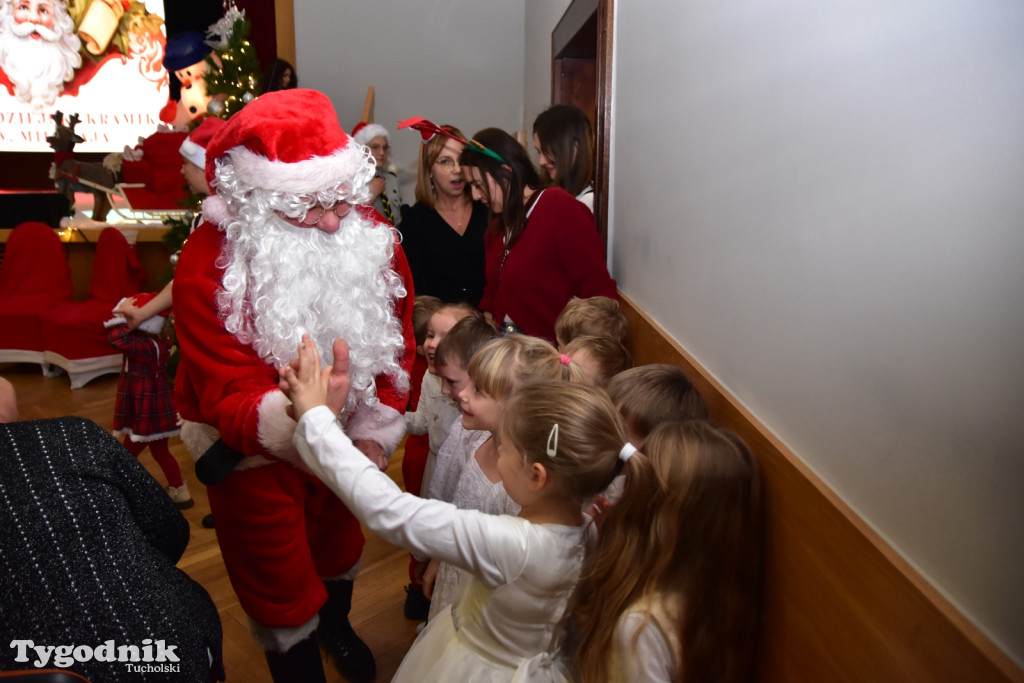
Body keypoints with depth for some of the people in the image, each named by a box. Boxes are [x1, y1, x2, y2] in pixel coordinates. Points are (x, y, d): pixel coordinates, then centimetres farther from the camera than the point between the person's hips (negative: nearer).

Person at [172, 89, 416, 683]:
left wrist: (374, 431, -12)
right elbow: (230, 396, -30)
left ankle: (336, 624, 63)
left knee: (339, 537, 29)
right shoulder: (209, 263, -29)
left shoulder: (373, 237, -18)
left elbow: (397, 343, -6)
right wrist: (293, 418, -52)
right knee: (279, 579, 12)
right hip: (252, 449, -4)